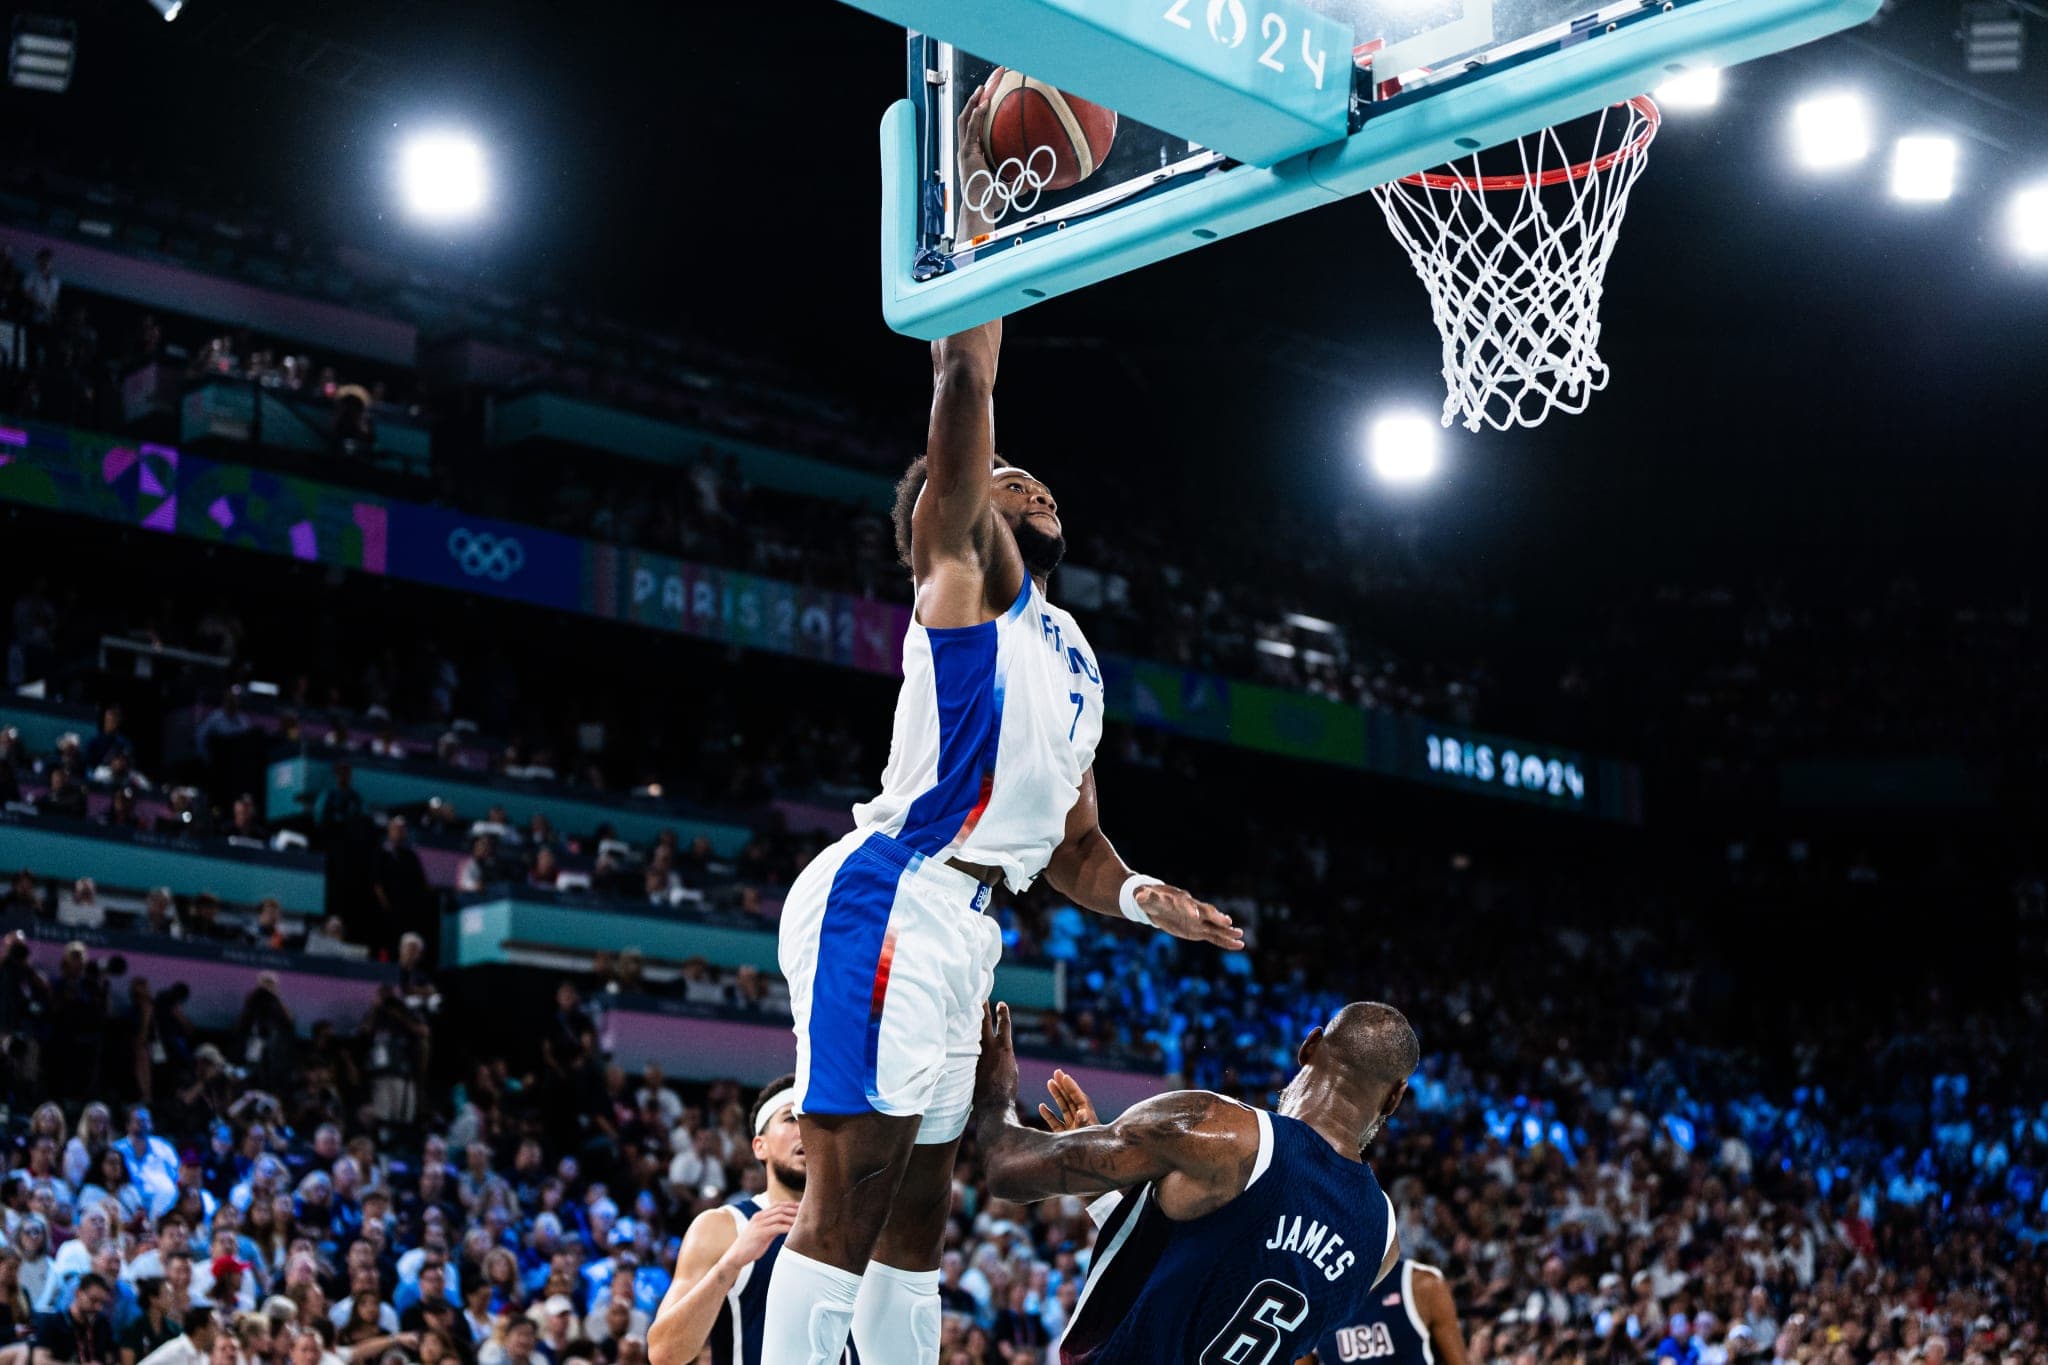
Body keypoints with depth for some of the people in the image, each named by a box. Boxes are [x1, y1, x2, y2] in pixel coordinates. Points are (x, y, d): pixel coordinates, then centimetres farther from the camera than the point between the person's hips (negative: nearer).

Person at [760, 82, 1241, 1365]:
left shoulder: (1071, 657, 26)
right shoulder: (961, 572, 4)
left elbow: (1073, 840, 29)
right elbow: (963, 396, -10)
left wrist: (1145, 897, 8)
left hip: (957, 924, 9)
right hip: (885, 903, -9)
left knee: (918, 1210, 10)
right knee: (851, 1195, -14)